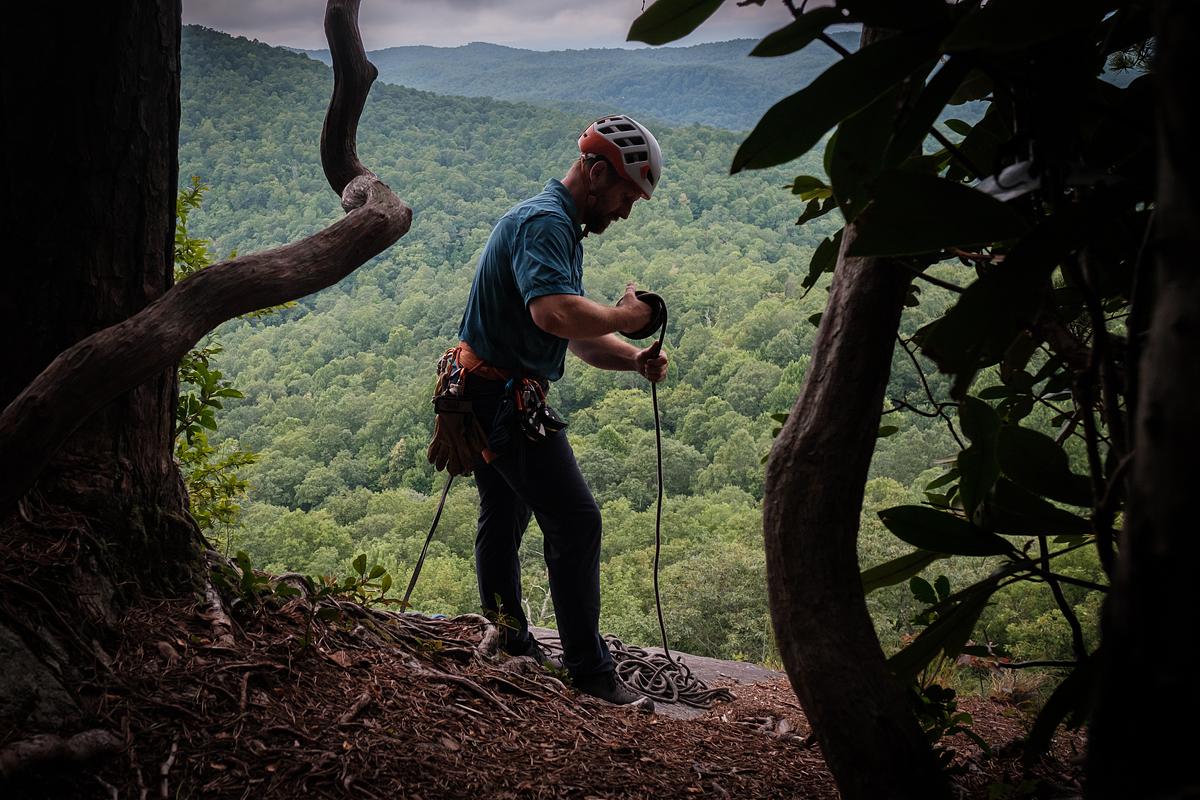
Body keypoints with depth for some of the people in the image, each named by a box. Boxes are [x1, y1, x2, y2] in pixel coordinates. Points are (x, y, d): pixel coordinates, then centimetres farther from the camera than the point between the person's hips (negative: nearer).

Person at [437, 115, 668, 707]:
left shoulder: (558, 225, 17)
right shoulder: (545, 221, -17)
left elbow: (578, 338, 15)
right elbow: (554, 313, -36)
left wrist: (635, 360, -2)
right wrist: (623, 317, -20)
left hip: (485, 397, 11)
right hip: (507, 398, -11)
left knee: (504, 518, 20)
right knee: (575, 521, -8)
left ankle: (509, 646, 36)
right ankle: (589, 671, -1)